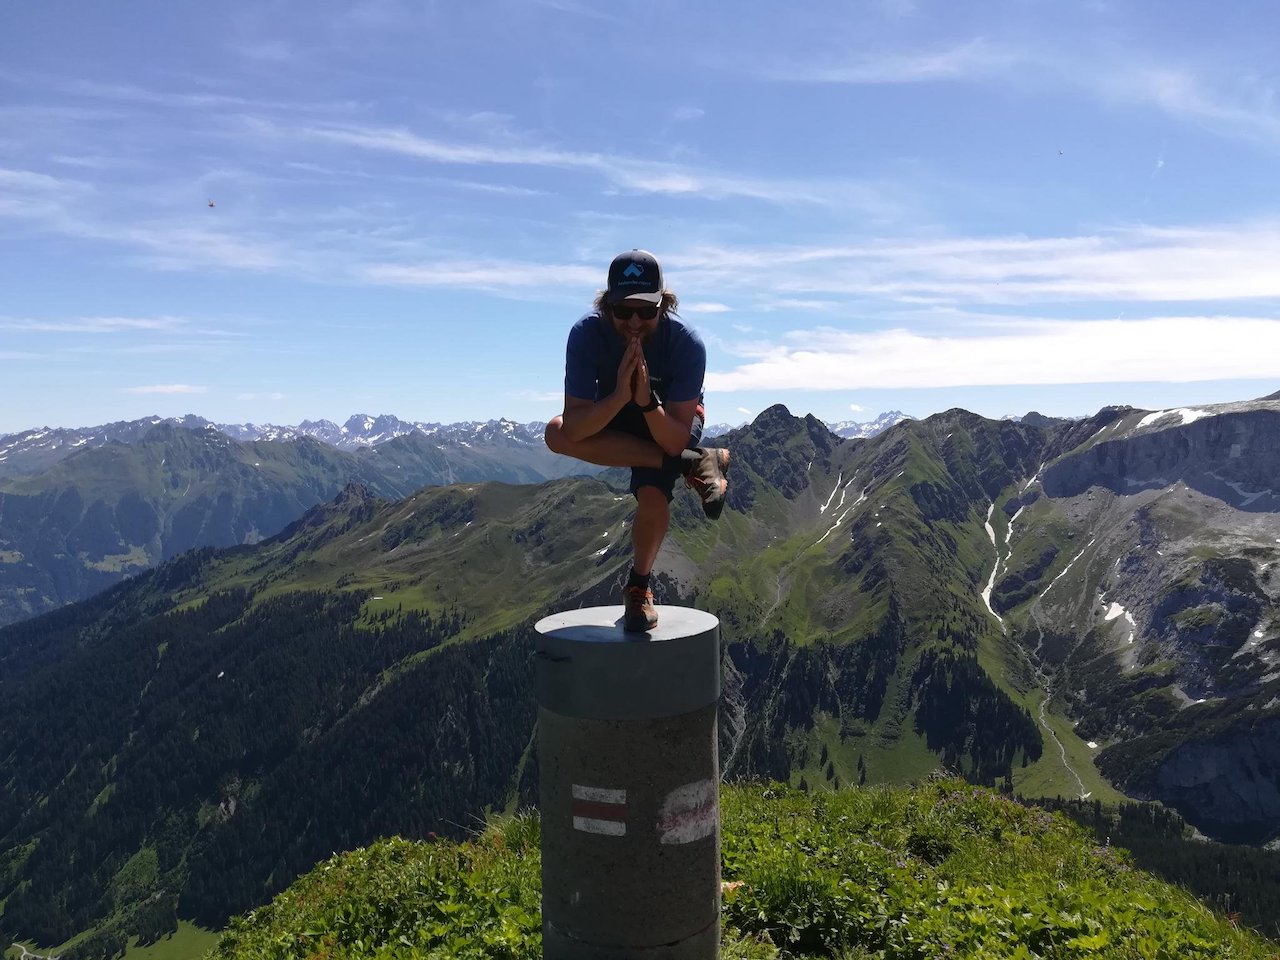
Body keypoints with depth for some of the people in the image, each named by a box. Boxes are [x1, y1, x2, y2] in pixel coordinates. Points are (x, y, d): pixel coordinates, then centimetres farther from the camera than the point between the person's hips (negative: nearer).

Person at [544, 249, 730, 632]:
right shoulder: (586, 334, -31)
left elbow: (674, 441, -33)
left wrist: (647, 400, -51)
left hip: (671, 420, -2)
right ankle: (695, 464, -25)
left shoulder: (686, 343, -32)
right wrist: (619, 395, -50)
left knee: (653, 495, -31)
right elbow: (573, 430, -35)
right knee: (556, 433, -31)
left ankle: (638, 587, 1)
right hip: (609, 414, 2)